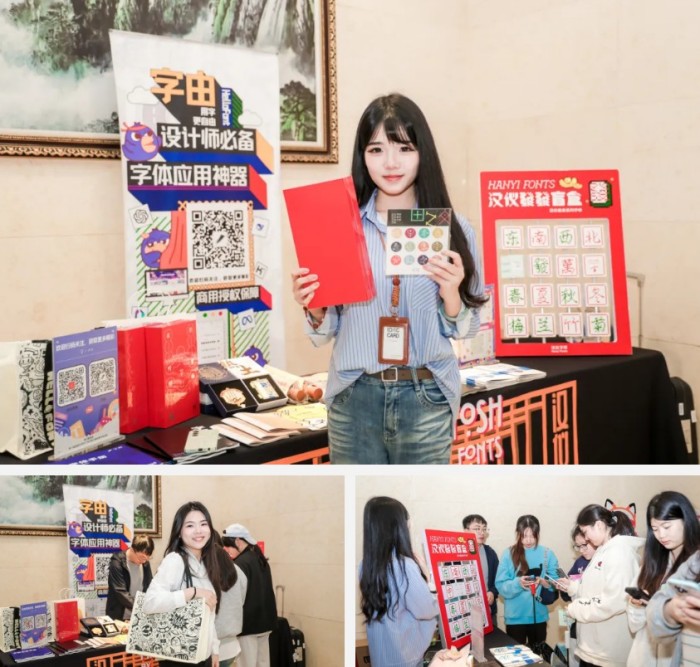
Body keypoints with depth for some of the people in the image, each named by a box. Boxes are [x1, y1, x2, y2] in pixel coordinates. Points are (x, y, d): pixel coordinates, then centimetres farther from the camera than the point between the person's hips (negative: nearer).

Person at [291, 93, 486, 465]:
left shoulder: (452, 228, 0)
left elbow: (465, 330, 6)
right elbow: (325, 333, 5)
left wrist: (451, 293, -13)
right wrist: (314, 310, -15)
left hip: (426, 400, 0)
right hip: (354, 399, 0)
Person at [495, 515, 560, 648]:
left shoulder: (547, 554, 0)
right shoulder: (509, 554, -5)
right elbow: (501, 585, -9)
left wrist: (545, 582, -23)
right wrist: (517, 583, -27)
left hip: (539, 616, 2)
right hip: (515, 617, -2)